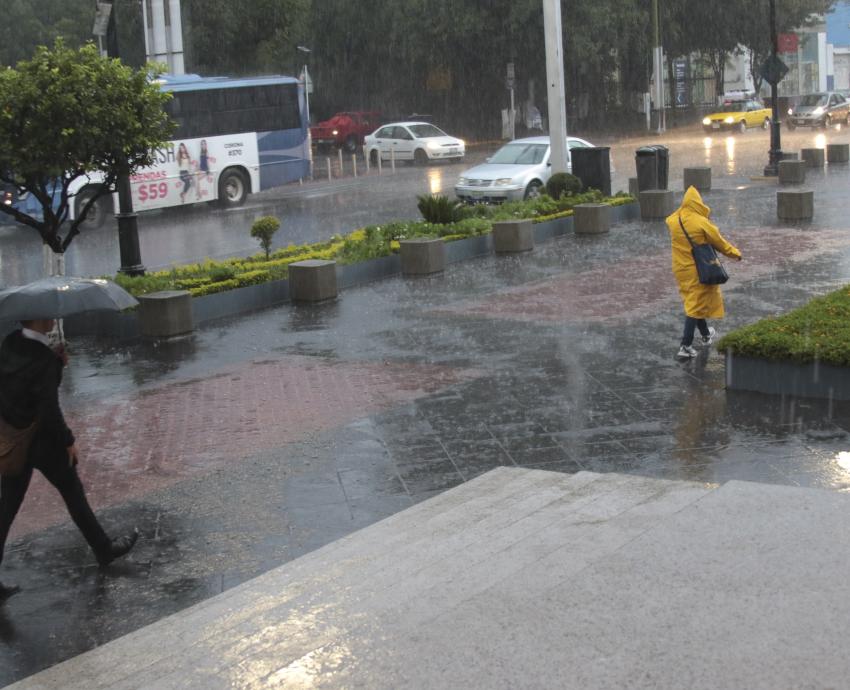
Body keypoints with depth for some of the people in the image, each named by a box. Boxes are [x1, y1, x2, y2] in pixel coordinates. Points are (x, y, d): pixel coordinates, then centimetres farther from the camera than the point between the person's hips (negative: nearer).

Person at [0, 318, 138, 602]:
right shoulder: (41, 358, -24)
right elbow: (49, 410, -23)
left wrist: (57, 363, -4)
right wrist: (68, 442, -11)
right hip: (42, 441, -7)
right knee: (74, 494, 13)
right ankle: (104, 549, 31)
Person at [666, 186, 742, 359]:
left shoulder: (673, 221, -6)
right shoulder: (701, 223, -19)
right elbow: (719, 242, -7)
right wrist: (735, 253, 8)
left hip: (680, 269, 6)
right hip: (699, 270, -6)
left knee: (693, 301, 23)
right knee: (695, 305, 0)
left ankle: (706, 334, 40)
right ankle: (685, 347, -5)